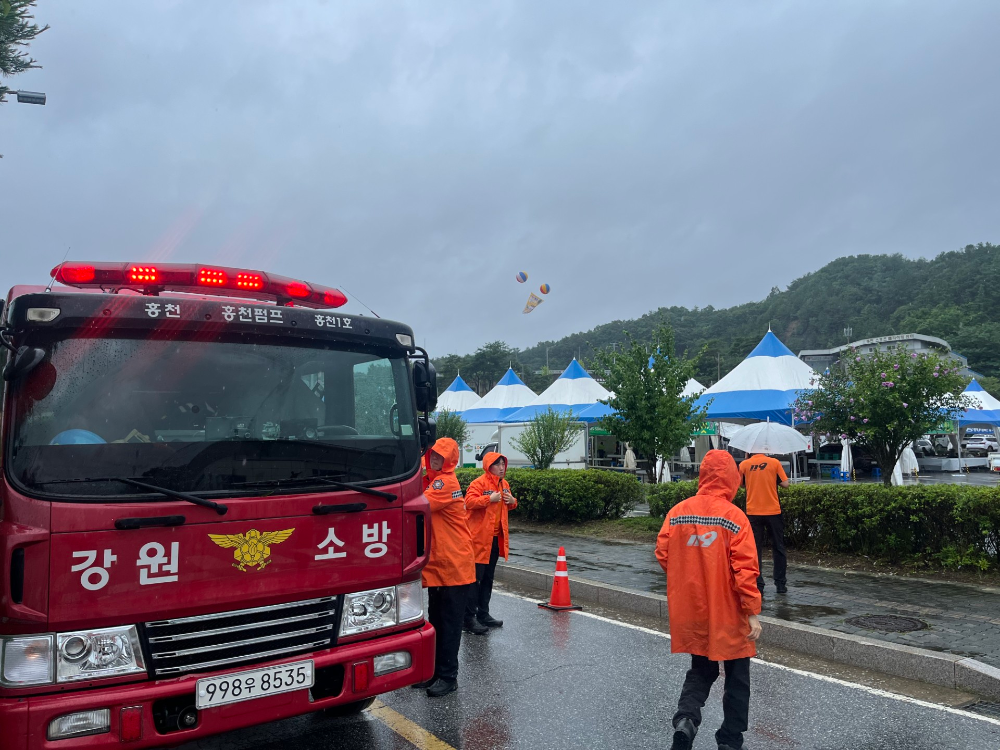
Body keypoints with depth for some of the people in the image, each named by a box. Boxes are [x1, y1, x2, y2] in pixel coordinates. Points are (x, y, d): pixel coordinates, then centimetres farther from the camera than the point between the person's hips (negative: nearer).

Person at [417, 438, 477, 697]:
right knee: (436, 621, 16)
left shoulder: (446, 482, -16)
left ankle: (448, 677, 9)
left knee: (449, 623, 0)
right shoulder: (432, 480, 13)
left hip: (454, 565, -9)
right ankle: (436, 671, 26)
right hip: (437, 564, 9)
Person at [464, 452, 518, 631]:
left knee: (488, 579, 16)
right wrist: (489, 498, -26)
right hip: (479, 537, -8)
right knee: (475, 578, -5)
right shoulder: (479, 483, -12)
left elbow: (508, 506, 26)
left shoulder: (504, 484, 14)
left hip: (495, 538, 8)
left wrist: (512, 501, 4)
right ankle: (469, 618, 0)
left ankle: (483, 614, 26)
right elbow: (469, 501, -25)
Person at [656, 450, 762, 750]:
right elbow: (745, 570, -16)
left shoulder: (677, 512, -4)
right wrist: (753, 613, -10)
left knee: (701, 670, 21)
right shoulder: (734, 516, -14)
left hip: (691, 612, 4)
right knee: (737, 677, 16)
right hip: (727, 614, -3)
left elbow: (663, 555, 0)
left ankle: (685, 718, -1)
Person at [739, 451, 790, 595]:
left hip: (753, 513, 0)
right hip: (773, 512, 0)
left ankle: (758, 585, 4)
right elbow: (785, 484, -4)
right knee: (778, 548, 13)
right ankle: (781, 584, 17)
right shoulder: (774, 462, -3)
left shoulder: (744, 465, -2)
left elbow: (739, 483, 10)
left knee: (755, 549, 6)